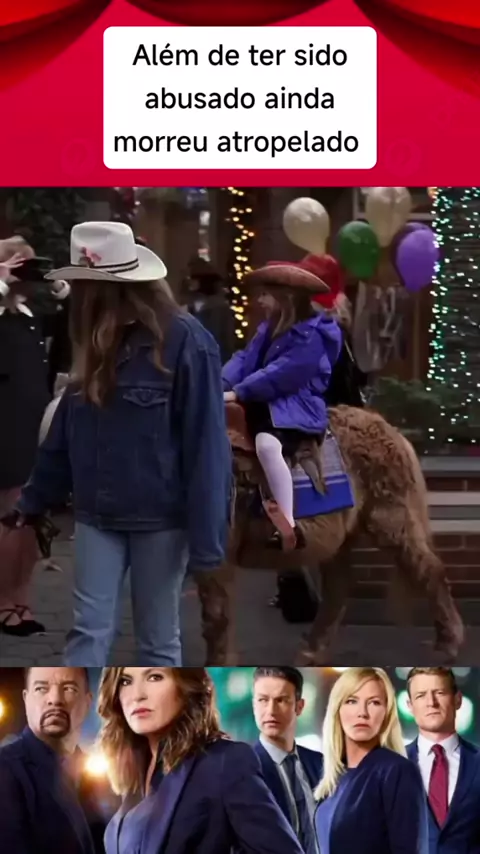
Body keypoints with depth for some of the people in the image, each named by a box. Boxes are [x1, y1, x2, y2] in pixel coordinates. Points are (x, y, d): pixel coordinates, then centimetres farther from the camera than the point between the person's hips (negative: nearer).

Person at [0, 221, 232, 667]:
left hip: (160, 517, -5)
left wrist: (205, 534, -17)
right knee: (88, 631, 4)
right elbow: (65, 432, 13)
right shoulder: (97, 345, 5)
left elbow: (205, 444, -16)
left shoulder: (183, 340, -15)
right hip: (97, 515, 5)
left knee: (158, 640, 9)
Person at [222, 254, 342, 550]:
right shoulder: (269, 328, 16)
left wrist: (238, 393, -21)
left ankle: (289, 527, -39)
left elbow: (278, 375, -21)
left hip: (294, 409, -10)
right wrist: (220, 384, -9)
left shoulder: (311, 335, -15)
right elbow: (244, 359, 9)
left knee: (267, 445, -37)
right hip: (262, 405, 10)